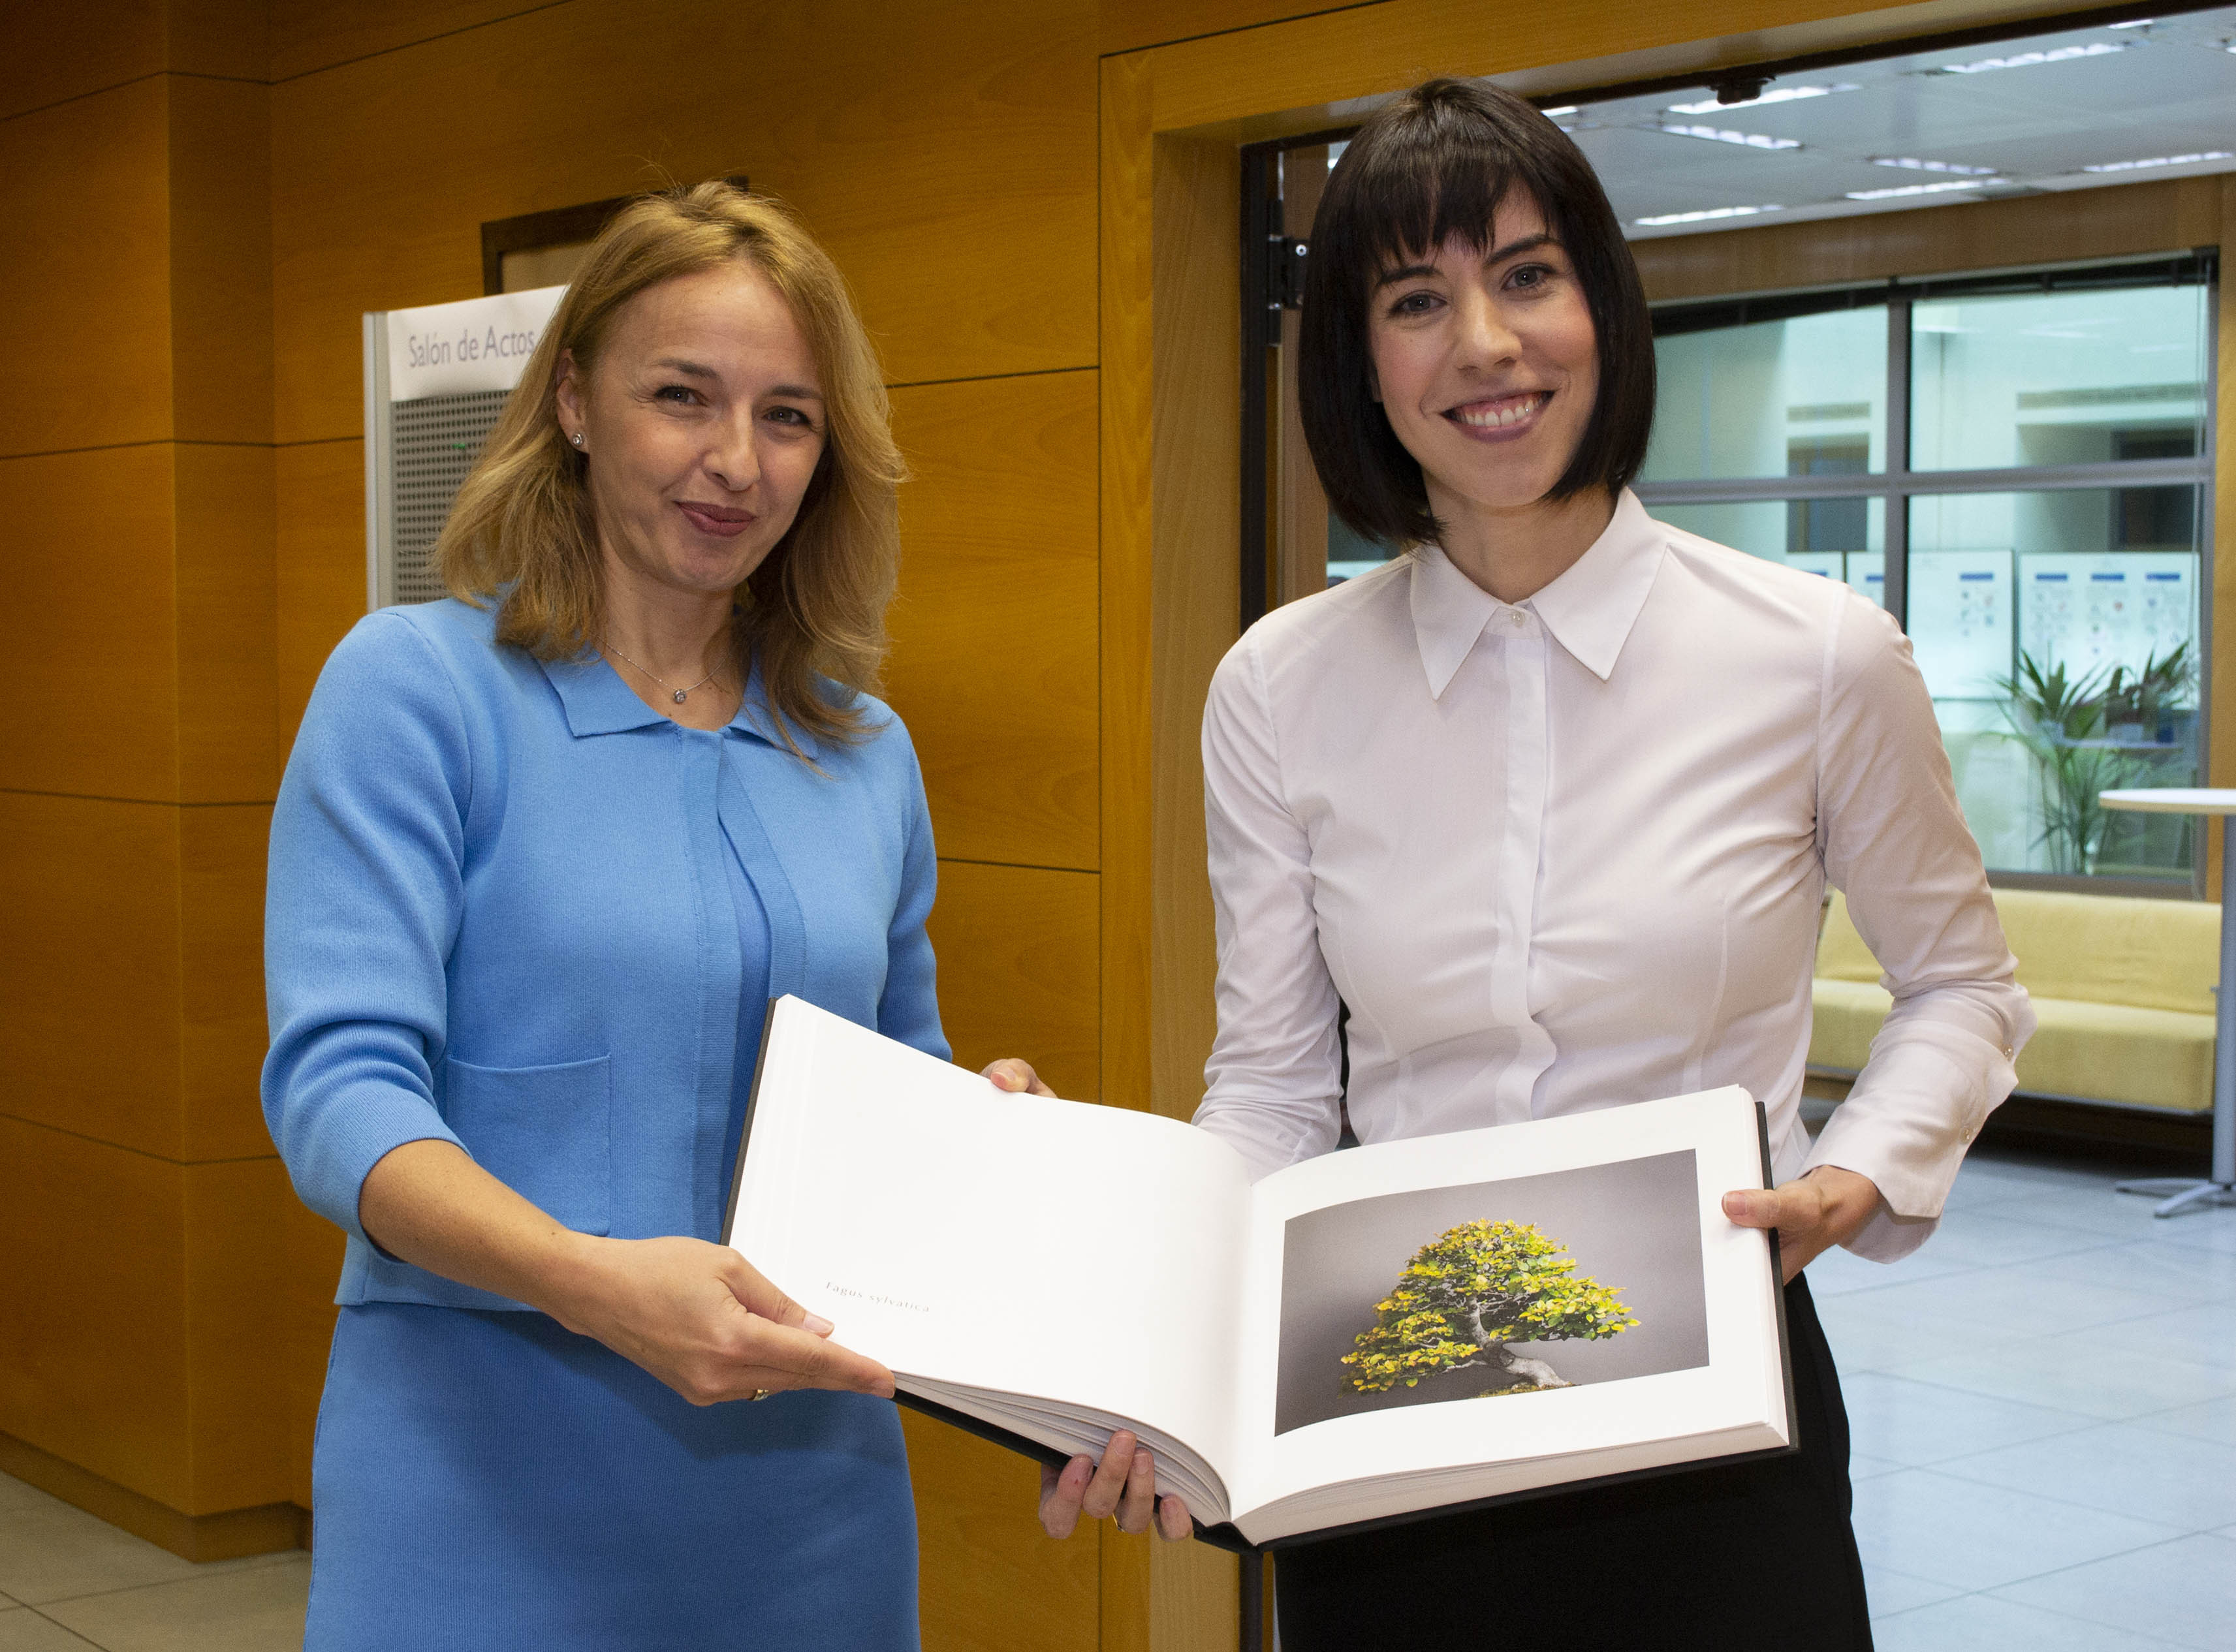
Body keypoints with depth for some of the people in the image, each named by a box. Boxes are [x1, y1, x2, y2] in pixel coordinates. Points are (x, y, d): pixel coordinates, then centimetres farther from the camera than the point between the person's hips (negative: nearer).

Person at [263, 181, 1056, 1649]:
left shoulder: (865, 753, 9)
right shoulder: (417, 688, -6)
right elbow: (339, 1087, -15)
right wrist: (596, 1282, -30)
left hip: (807, 1487, 5)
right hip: (492, 1482, -4)